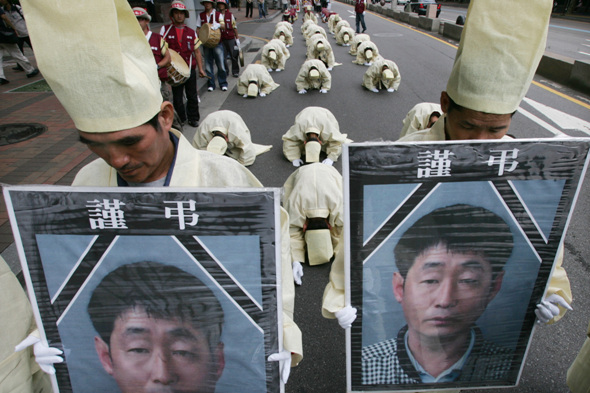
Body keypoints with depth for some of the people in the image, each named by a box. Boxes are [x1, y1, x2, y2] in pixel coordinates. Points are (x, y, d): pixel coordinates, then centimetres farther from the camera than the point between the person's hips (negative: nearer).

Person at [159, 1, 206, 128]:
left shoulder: (191, 32, 9)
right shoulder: (165, 30, 2)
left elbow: (196, 51, 11)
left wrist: (200, 69, 7)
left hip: (190, 69, 2)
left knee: (192, 96, 8)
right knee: (177, 97, 6)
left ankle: (193, 118, 22)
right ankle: (180, 120, 19)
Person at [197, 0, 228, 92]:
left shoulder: (218, 14, 5)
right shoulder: (201, 16, 10)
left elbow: (224, 26, -5)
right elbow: (198, 29, 11)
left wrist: (218, 25, -26)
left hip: (217, 43, -2)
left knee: (221, 64, -5)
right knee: (208, 64, 3)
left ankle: (223, 84, 6)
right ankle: (210, 84, 13)